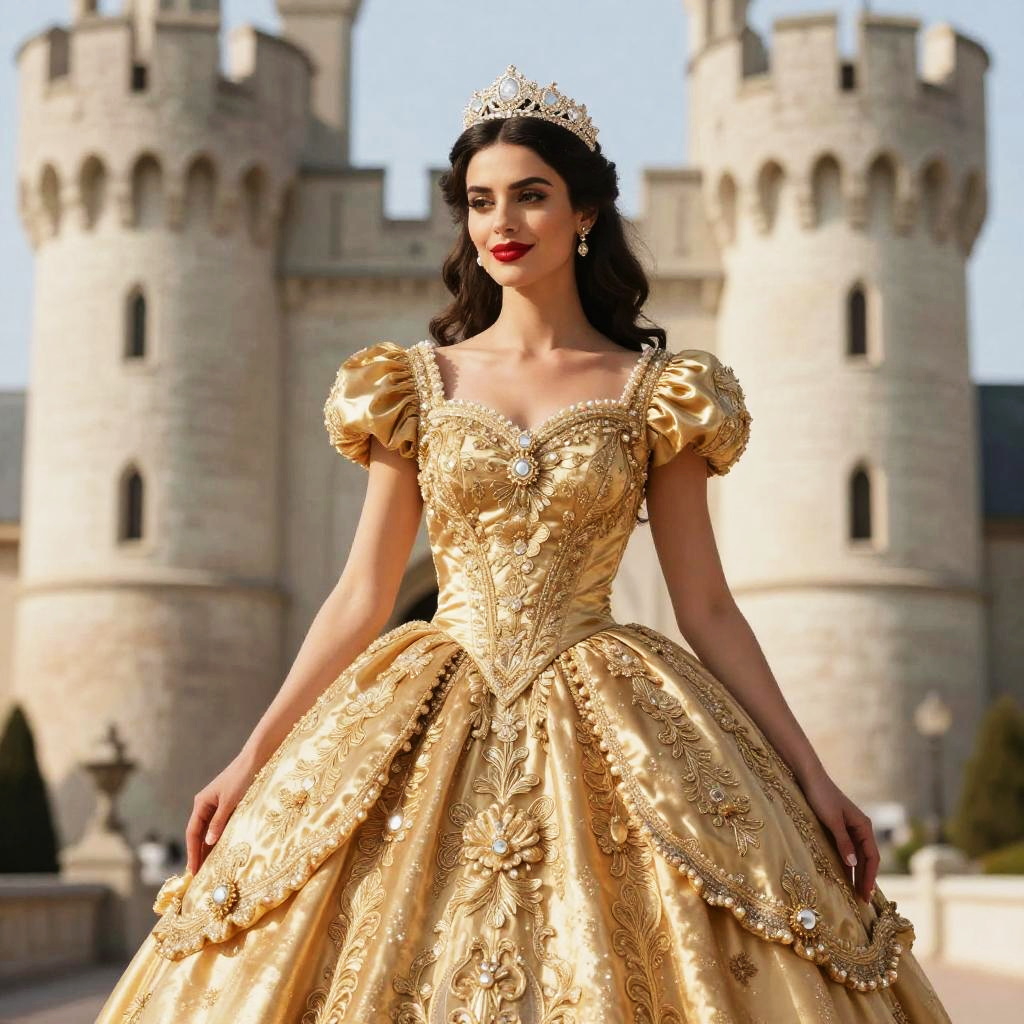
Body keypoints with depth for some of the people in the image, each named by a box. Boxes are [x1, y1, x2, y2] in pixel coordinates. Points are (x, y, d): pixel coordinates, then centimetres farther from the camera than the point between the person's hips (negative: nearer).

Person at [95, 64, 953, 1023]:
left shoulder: (654, 394, 4)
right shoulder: (417, 383, 7)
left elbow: (705, 606, 4)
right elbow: (361, 596, 7)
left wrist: (809, 773, -2)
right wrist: (253, 758, 3)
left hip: (605, 730, -1)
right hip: (433, 728, 1)